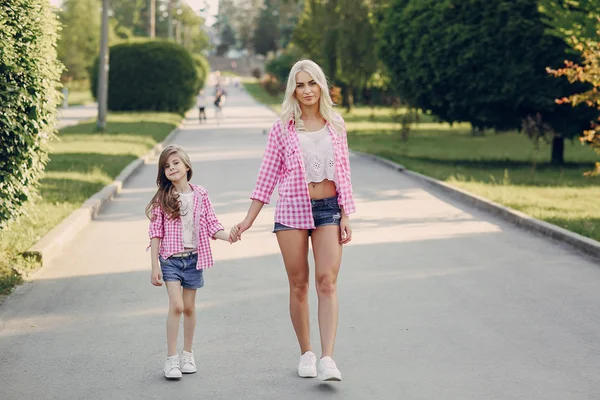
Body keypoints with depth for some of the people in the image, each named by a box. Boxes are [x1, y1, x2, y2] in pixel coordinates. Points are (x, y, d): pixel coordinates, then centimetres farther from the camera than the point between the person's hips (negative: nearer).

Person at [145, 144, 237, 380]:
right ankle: (171, 359, -6)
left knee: (189, 307, 11)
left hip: (193, 258, 2)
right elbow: (156, 233, -4)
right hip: (170, 258, -2)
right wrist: (155, 266, -7)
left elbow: (212, 225, 5)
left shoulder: (200, 195, 2)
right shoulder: (163, 198, -4)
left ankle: (187, 355, 26)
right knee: (176, 305, -13)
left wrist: (228, 236, -15)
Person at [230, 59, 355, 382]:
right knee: (298, 285, 5)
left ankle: (327, 359, -17)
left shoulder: (335, 126, 6)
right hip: (292, 210, 0)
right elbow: (268, 176, 3)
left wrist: (345, 217, 2)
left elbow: (343, 173, 8)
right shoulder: (282, 129, 1)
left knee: (327, 282, -11)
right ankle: (306, 354, 18)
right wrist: (248, 220, 0)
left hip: (328, 209, 1)